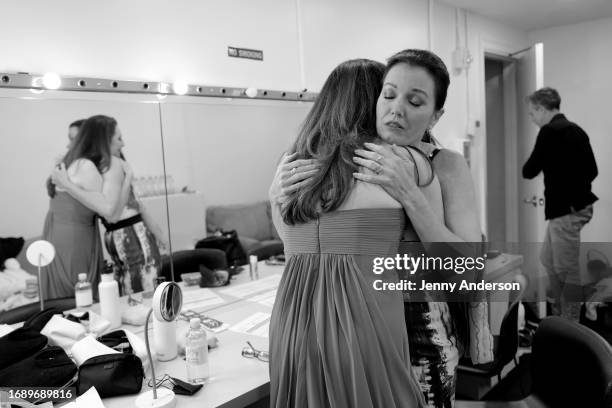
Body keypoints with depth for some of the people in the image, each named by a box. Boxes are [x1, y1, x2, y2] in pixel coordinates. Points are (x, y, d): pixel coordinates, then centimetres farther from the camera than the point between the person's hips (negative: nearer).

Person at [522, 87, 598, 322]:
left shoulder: (549, 131, -14)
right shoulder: (576, 130, 11)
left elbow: (529, 171, -12)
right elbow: (592, 170, 16)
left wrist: (531, 165, 8)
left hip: (565, 209, -9)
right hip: (578, 204, 9)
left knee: (566, 269, 0)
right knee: (548, 260, 20)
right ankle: (558, 313, 31)